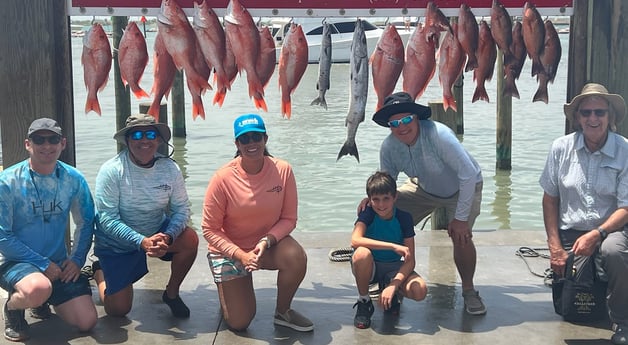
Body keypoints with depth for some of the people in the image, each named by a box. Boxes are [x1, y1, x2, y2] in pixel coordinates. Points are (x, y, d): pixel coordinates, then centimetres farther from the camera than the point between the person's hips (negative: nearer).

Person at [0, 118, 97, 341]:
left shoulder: (73, 179, -2)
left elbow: (85, 223, 9)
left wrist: (77, 258, -5)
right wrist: (43, 264, -16)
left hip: (58, 263, 5)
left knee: (87, 322, -7)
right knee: (38, 288, -39)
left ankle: (42, 300, 23)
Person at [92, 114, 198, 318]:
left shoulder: (169, 168, -12)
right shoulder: (112, 171, -22)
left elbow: (181, 209, -10)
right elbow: (107, 219, -24)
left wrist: (168, 237, -30)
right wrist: (142, 242, -35)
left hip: (156, 231, 3)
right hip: (116, 243, -3)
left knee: (190, 239, -26)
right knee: (118, 310, -3)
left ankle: (171, 294, 0)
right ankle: (100, 272, 31)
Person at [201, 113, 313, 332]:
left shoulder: (282, 170, -17)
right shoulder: (223, 178, -21)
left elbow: (289, 219, -9)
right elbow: (209, 229, -14)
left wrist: (267, 241, -27)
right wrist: (240, 255, -25)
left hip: (269, 242, 2)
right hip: (229, 249, -1)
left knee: (297, 257, -33)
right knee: (239, 323, -2)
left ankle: (282, 312, -4)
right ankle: (229, 290, 35)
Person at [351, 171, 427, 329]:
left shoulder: (404, 218, -12)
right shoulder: (367, 214, -16)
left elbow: (410, 260, -14)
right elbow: (355, 240, -37)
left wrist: (393, 286, -30)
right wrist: (394, 246, -41)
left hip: (393, 268, 2)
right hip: (369, 267, -2)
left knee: (420, 290, -28)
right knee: (362, 253, -38)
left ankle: (387, 287, 7)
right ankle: (363, 302, -13)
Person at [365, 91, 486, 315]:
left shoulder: (438, 135, -37)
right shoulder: (389, 147, -21)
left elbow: (469, 174, -34)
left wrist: (461, 217, -31)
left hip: (463, 188, -5)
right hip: (424, 188, 5)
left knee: (460, 236, -25)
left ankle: (469, 290, 2)